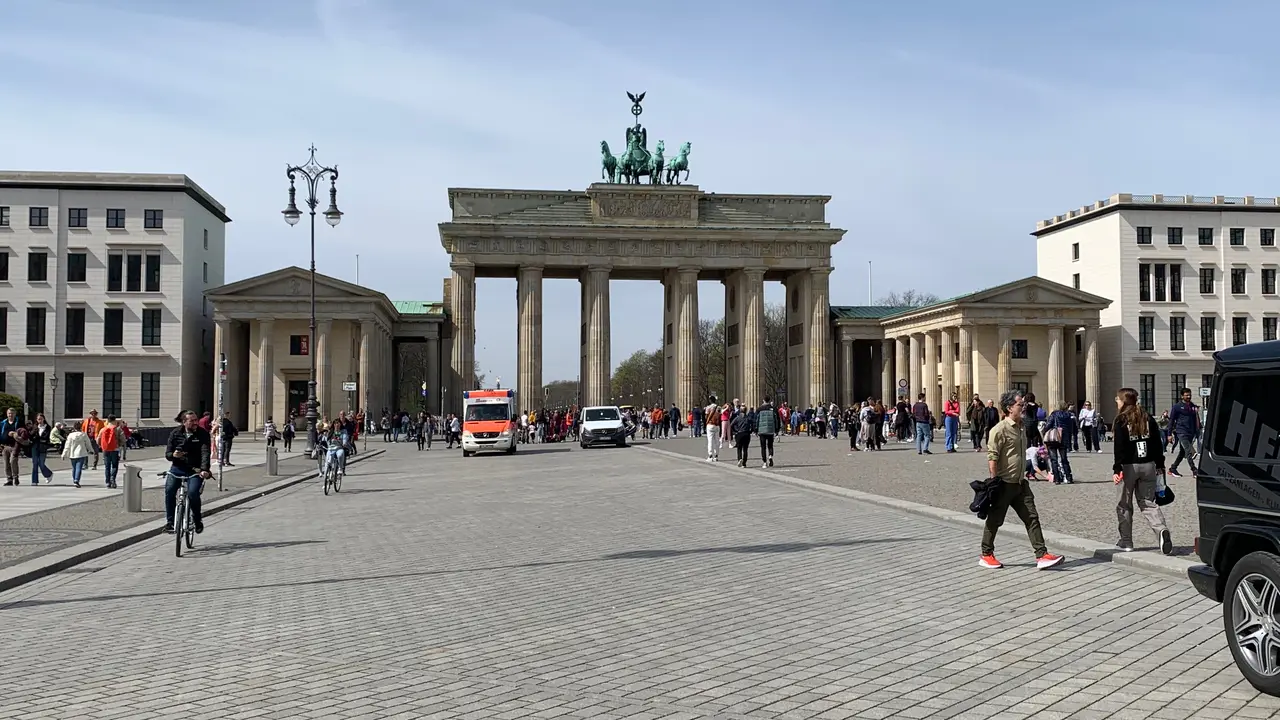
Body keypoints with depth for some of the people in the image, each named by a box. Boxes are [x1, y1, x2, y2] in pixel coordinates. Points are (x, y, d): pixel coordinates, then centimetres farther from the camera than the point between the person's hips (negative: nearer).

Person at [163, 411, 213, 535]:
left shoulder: (203, 434, -4)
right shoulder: (176, 433, 3)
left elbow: (205, 453, -16)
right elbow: (167, 454, 3)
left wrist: (204, 469, -32)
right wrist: (173, 455, -23)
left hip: (195, 470, -2)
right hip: (177, 467, 2)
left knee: (193, 493, -24)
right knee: (169, 490, -21)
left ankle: (197, 520, 0)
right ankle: (169, 521, -8)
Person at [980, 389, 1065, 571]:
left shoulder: (1021, 427, 12)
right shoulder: (1000, 429, -16)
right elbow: (992, 457, -19)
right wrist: (994, 481, -21)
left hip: (1020, 483, 8)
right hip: (1004, 484, -8)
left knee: (1032, 518, 2)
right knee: (995, 520, 4)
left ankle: (1042, 555, 2)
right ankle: (986, 555, 17)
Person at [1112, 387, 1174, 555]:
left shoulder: (1121, 421, -9)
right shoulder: (1148, 419, 8)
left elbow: (1119, 447, -15)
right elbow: (1157, 444, 10)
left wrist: (1117, 469, -15)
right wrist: (1160, 465, 16)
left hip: (1129, 467, -5)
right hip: (1148, 466, 5)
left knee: (1124, 504, 8)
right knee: (1147, 502, 10)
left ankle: (1126, 541, 12)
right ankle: (1162, 530, -16)